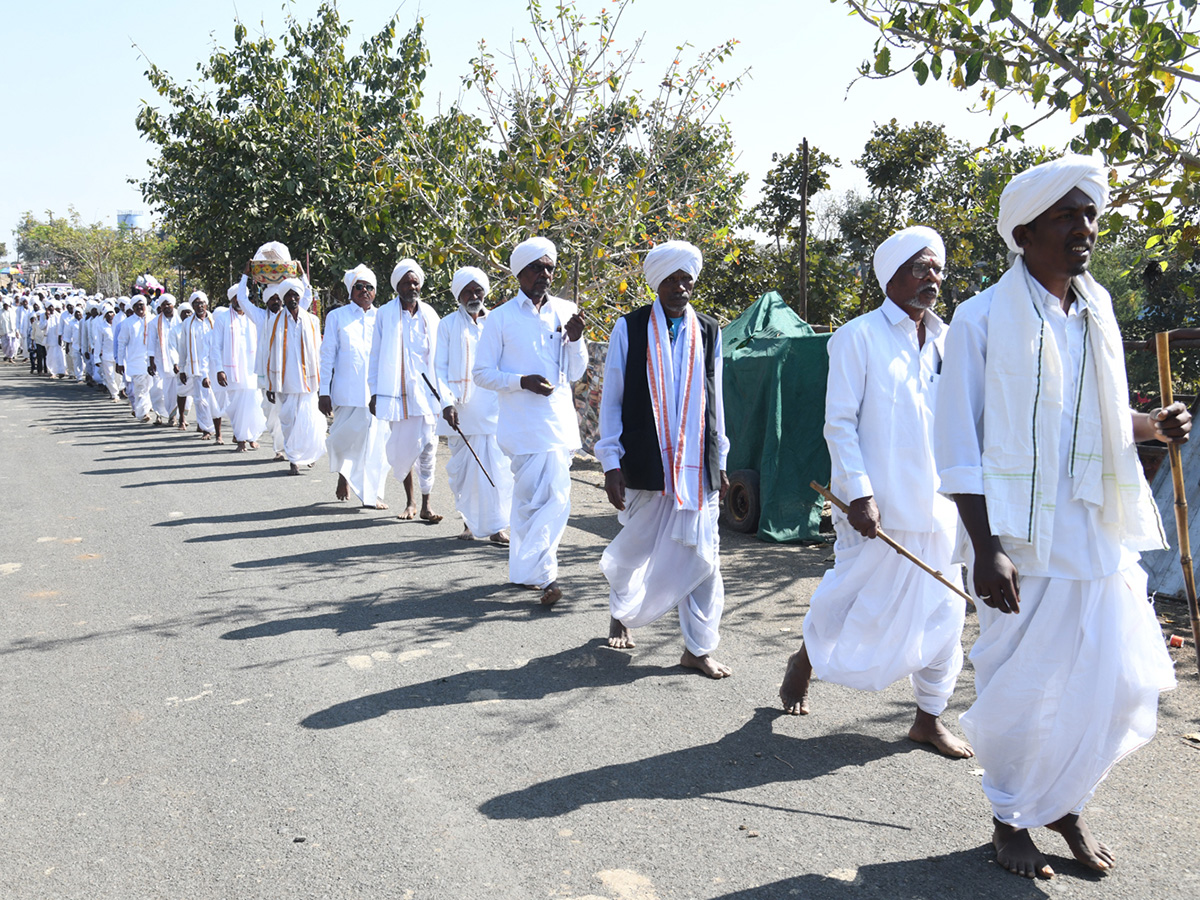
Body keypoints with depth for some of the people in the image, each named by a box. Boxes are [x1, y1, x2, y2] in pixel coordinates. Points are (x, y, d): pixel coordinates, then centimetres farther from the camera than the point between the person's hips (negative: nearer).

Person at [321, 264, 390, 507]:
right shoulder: (337, 316, 9)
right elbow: (327, 355, 6)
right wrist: (324, 392, 0)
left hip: (378, 389, 2)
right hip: (347, 390, -2)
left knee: (376, 439, -3)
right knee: (347, 435, -4)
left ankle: (372, 493, 5)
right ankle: (343, 474, 26)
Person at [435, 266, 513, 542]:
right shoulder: (448, 325, 7)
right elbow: (440, 368, 4)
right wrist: (447, 402, -10)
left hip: (494, 408, 0)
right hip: (460, 410, 0)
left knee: (498, 467, -6)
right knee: (462, 467, 4)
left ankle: (497, 525, 0)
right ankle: (470, 522, 19)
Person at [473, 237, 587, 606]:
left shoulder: (565, 311, 10)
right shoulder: (501, 318, 1)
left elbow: (575, 374, 13)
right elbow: (481, 372, 1)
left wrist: (576, 339, -5)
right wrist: (522, 381, -14)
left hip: (560, 421, 4)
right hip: (524, 423, -4)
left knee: (530, 498, 12)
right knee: (543, 499, -11)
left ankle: (525, 568, 24)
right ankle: (543, 575, -5)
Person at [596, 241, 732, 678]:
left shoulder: (708, 332, 9)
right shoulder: (630, 328, 0)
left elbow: (715, 402, 14)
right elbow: (611, 399, 0)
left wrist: (720, 461, 12)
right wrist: (612, 463, -5)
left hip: (696, 465, 2)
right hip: (645, 464, -2)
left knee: (702, 554, 0)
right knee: (635, 546, 10)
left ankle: (698, 647, 12)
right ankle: (620, 614, 39)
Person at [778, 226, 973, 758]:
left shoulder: (947, 341, 11)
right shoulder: (859, 337, -6)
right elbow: (840, 423, -9)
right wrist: (858, 494, -17)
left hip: (940, 508, 6)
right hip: (880, 508, -5)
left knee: (943, 614, 7)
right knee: (854, 600, 6)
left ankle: (929, 718, 22)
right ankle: (806, 660, 36)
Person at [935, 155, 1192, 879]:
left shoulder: (1098, 316, 12)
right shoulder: (984, 319, -6)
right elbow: (959, 442, -10)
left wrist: (1151, 425, 3)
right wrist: (986, 547, -18)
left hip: (1101, 534, 6)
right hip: (1024, 539, -6)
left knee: (1120, 683, 8)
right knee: (1022, 689, 2)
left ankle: (1066, 805, 31)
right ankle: (1011, 819, 26)